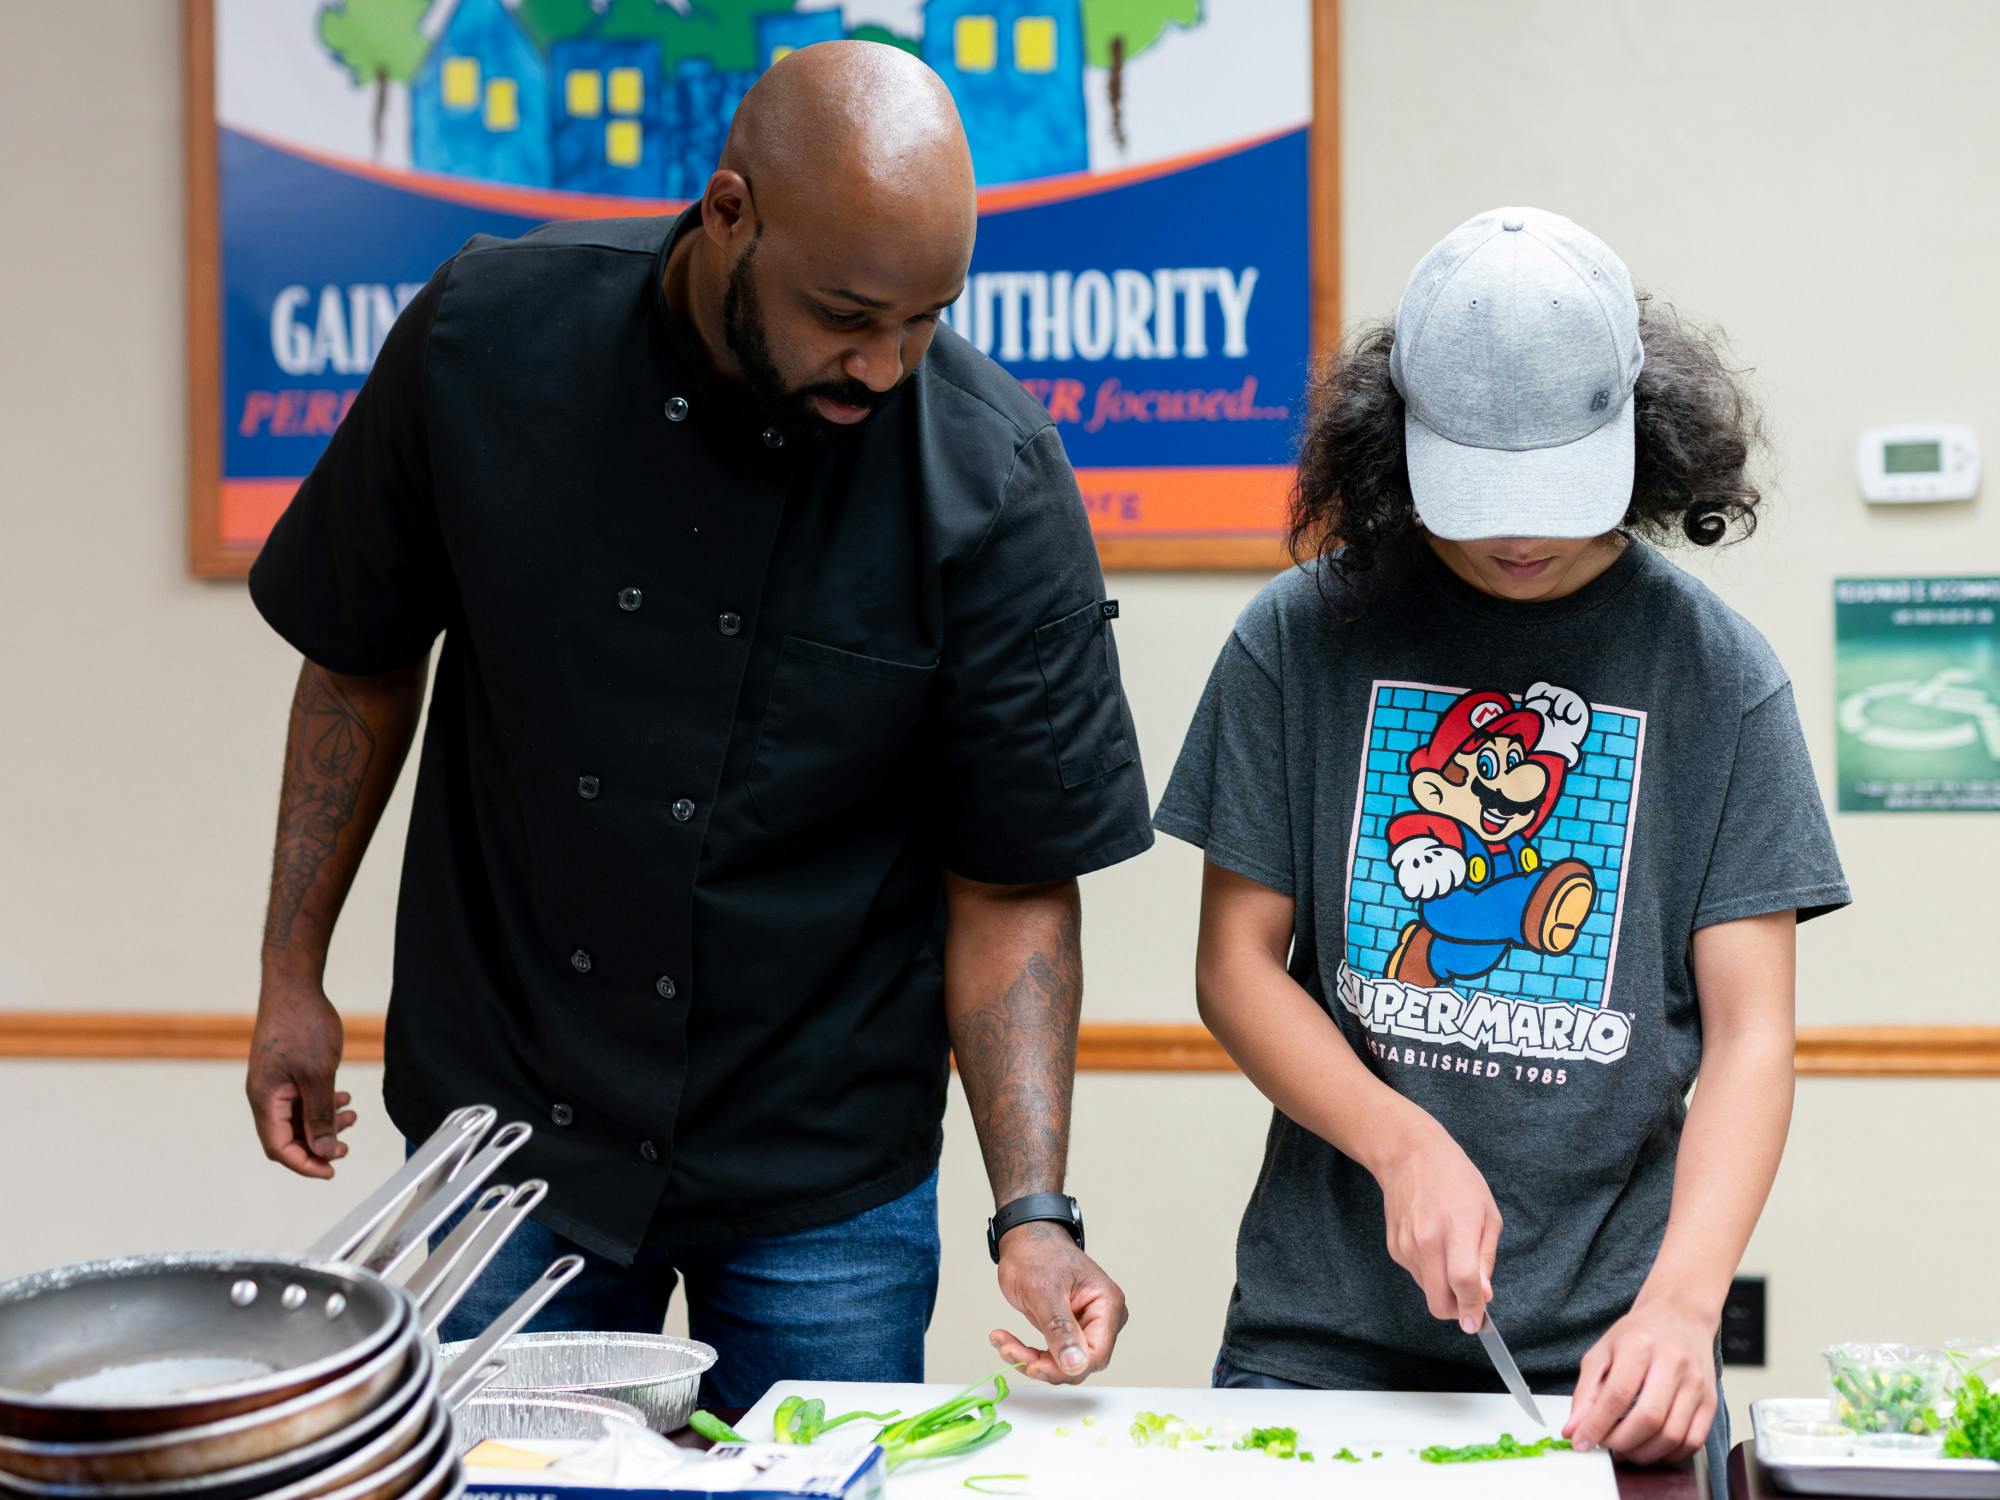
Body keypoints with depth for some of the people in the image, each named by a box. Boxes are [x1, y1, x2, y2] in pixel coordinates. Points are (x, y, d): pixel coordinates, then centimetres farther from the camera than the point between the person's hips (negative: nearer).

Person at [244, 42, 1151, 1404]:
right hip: (507, 1126, 1)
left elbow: (1014, 881, -12)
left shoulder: (992, 482, -17)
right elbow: (363, 657, 2)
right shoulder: (486, 338, -13)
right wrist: (294, 971, 5)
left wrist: (1034, 1210, -21)